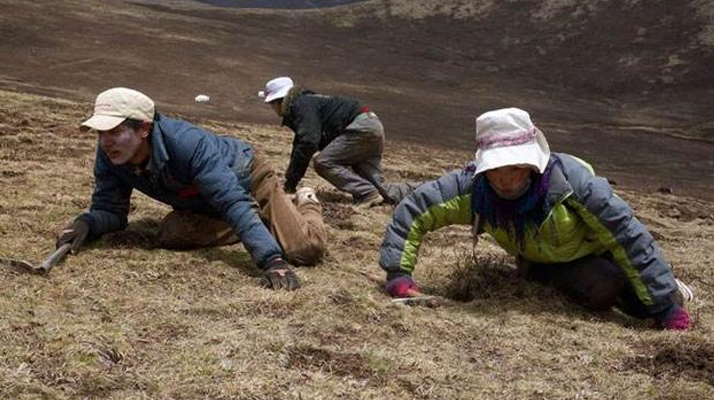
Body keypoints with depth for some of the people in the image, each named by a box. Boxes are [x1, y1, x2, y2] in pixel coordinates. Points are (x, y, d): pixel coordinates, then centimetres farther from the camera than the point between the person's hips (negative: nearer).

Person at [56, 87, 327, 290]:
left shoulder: (188, 143, -42)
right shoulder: (109, 155, -22)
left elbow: (234, 202, -46)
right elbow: (109, 209, -12)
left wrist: (271, 260, -55)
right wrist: (85, 224, -37)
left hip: (246, 177, -6)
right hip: (202, 205, 6)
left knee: (306, 250, -19)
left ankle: (307, 204, 21)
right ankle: (237, 229, 11)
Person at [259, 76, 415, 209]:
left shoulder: (301, 105, -11)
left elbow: (308, 142, -22)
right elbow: (299, 144, 28)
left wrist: (290, 183, -17)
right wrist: (289, 181, 25)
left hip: (362, 126, -10)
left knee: (322, 163, -14)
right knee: (379, 187, 4)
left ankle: (368, 194, -21)